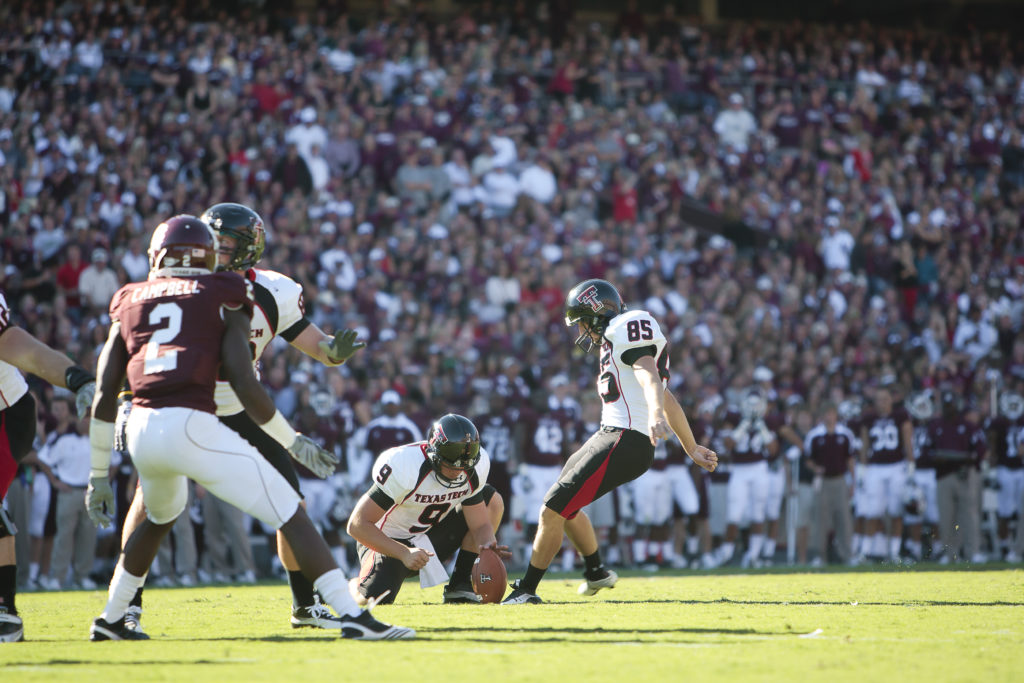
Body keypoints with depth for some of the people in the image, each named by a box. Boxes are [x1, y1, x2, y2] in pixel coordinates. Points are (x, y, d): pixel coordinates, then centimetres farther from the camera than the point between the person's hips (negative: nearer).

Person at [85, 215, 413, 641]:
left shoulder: (131, 304, 20)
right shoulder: (223, 301, 9)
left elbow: (105, 396, 16)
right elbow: (244, 385, -3)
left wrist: (99, 475, 22)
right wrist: (294, 442, 9)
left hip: (142, 429, 5)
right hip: (191, 426, -5)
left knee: (161, 516, 35)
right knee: (290, 515, 1)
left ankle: (110, 621, 42)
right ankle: (354, 617, -9)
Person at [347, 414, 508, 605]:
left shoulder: (476, 467, -14)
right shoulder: (403, 467, -31)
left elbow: (480, 525, -7)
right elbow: (357, 524, -29)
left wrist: (487, 545, -32)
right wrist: (404, 553, -37)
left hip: (432, 535, 6)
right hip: (391, 541, -6)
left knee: (492, 500, -5)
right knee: (373, 599, -30)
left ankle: (459, 587, -5)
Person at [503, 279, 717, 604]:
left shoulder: (627, 330, -9)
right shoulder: (619, 338, 22)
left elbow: (649, 376, -27)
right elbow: (668, 400, 27)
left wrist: (655, 416, -45)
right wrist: (691, 447, 33)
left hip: (624, 442, -11)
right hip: (611, 435, 11)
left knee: (553, 510, -10)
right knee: (564, 505, 27)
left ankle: (526, 590, -2)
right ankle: (596, 572, 43)